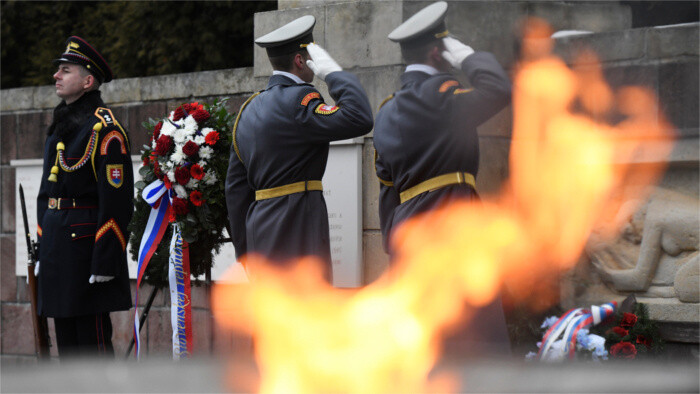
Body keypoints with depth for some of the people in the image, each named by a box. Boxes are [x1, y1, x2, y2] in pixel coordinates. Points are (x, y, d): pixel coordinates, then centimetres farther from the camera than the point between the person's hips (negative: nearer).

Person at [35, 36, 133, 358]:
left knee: (93, 341, -6)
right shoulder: (59, 126, 16)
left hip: (87, 245, -9)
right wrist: (43, 250, 17)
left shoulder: (103, 128, -11)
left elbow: (116, 198, -16)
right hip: (58, 249, 9)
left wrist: (105, 260, -19)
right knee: (67, 341, 12)